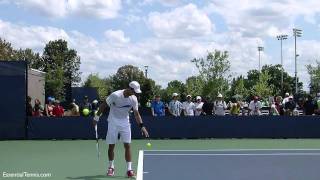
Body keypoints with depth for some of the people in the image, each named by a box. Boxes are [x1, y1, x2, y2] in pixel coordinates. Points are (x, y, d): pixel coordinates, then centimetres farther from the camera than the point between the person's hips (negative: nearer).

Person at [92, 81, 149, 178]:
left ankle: (129, 169, -2)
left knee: (127, 145, -6)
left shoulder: (134, 99, -7)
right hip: (113, 122, -3)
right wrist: (96, 117, -5)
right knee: (111, 145, 3)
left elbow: (136, 113, 0)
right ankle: (111, 167, 22)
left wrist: (142, 126, -9)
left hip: (125, 123, 3)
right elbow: (103, 105, -9)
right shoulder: (115, 95, -20)